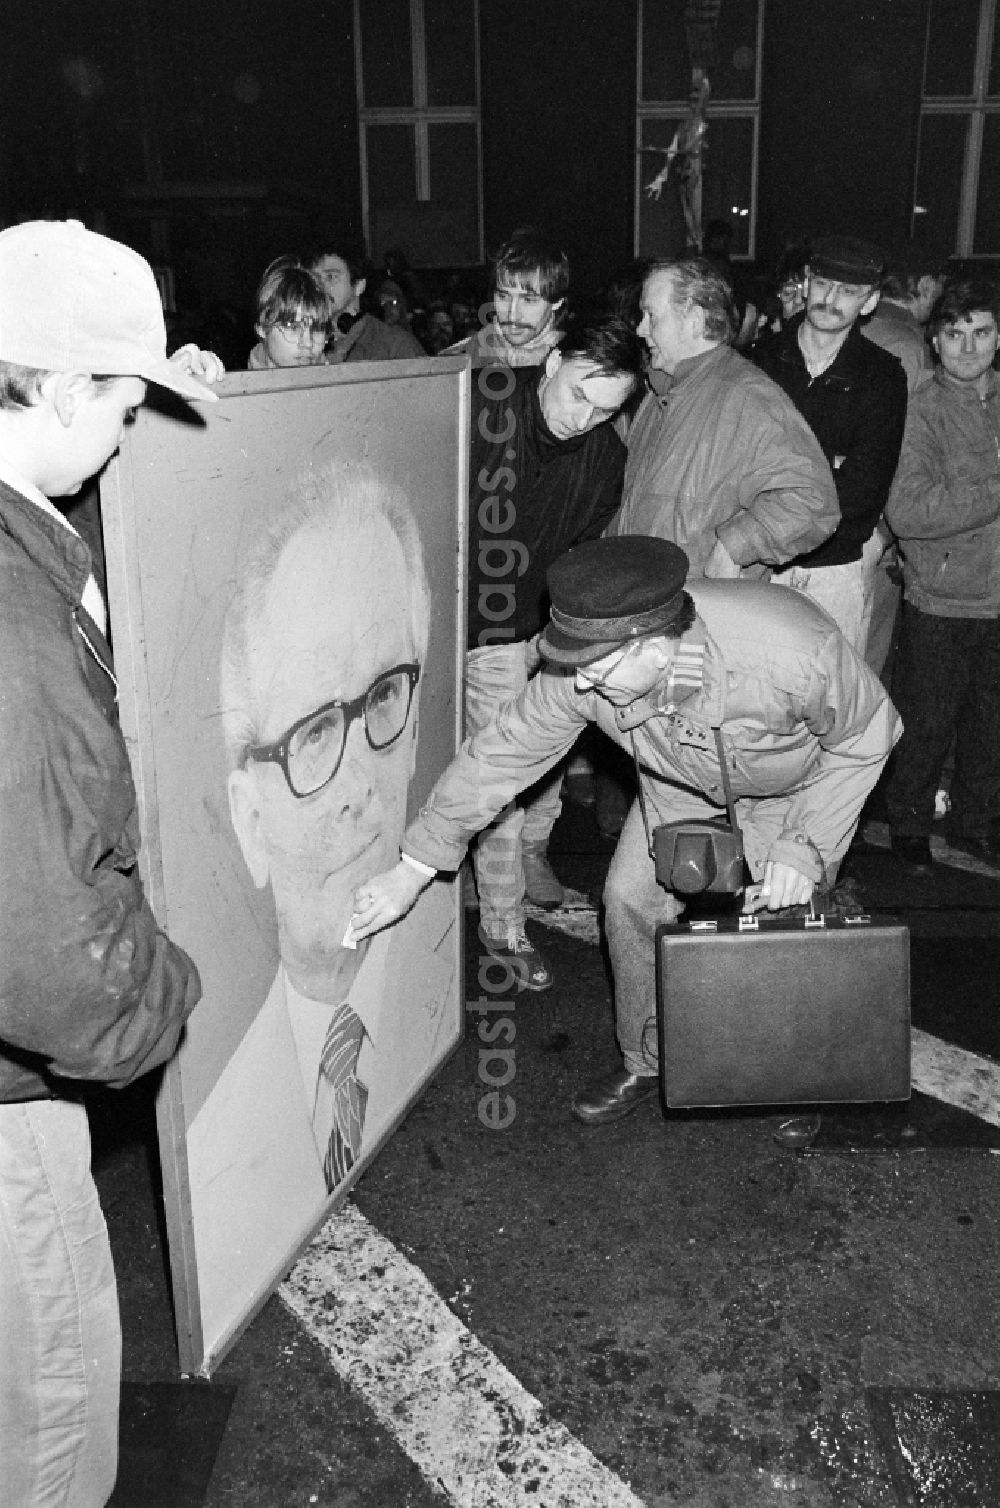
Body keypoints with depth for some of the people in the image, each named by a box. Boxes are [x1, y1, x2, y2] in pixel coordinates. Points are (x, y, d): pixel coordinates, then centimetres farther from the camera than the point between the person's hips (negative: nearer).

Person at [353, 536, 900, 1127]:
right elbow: (502, 751, -21)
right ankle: (648, 1062, 21)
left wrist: (806, 847, -27)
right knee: (631, 898, -3)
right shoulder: (581, 671, -33)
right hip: (682, 786, 3)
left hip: (801, 788, -3)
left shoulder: (795, 656, -44)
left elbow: (866, 739, -22)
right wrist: (415, 868, -18)